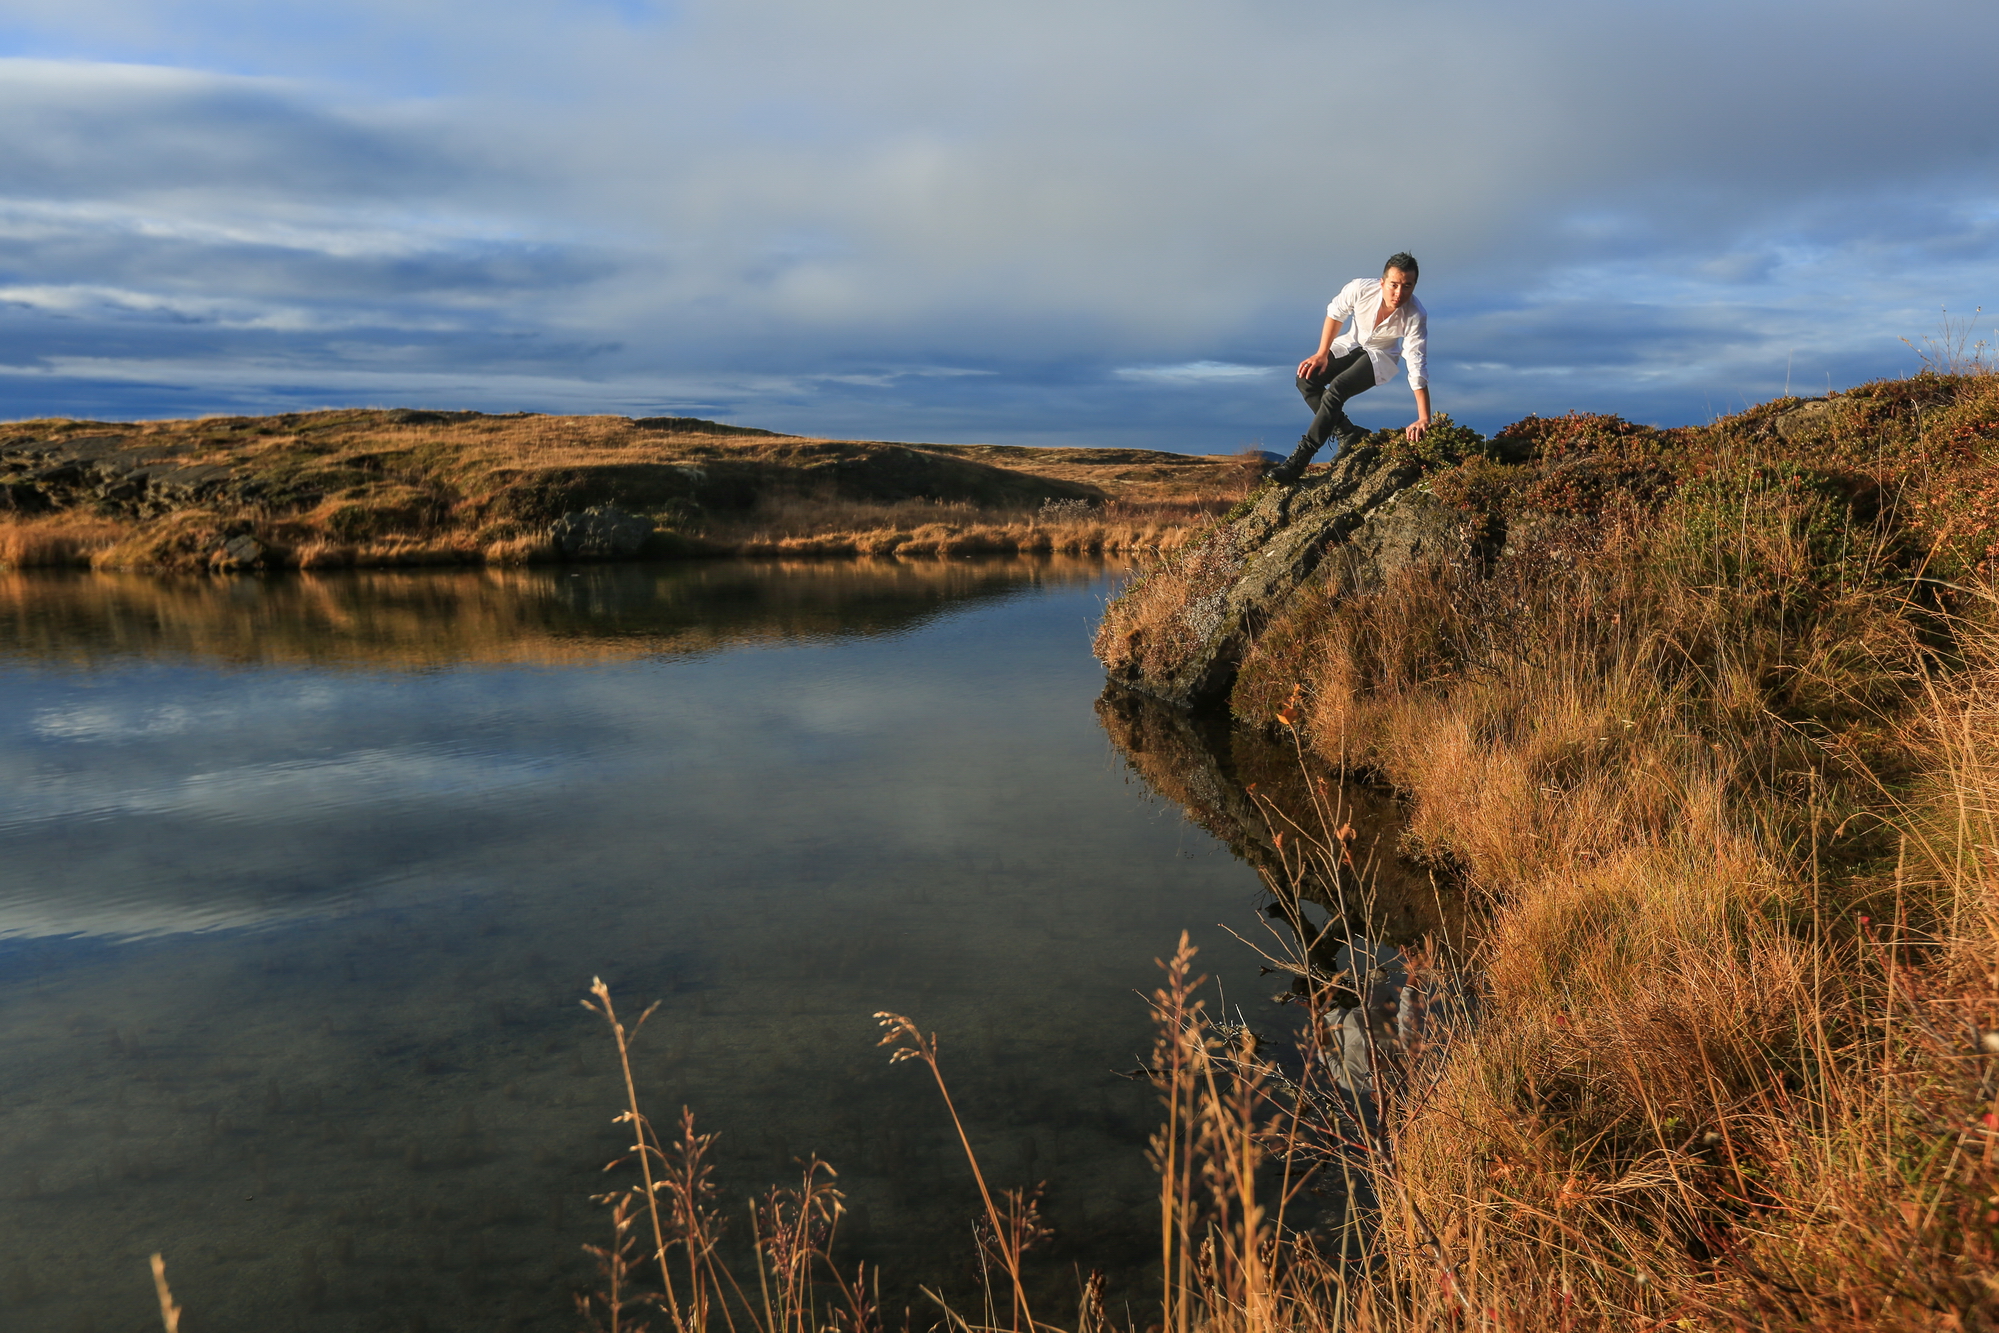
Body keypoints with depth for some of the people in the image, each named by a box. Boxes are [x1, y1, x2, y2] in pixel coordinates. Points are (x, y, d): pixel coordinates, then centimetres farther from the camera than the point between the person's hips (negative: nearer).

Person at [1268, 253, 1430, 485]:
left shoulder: (1416, 317, -33)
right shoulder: (1360, 289, -29)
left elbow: (1417, 370, -34)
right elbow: (1334, 314, -7)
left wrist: (1424, 419, -38)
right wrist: (1322, 353, -9)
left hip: (1381, 357, -4)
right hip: (1352, 344, 4)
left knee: (1336, 390, -28)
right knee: (1307, 378, -19)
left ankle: (1298, 462, -25)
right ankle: (1350, 435, -9)